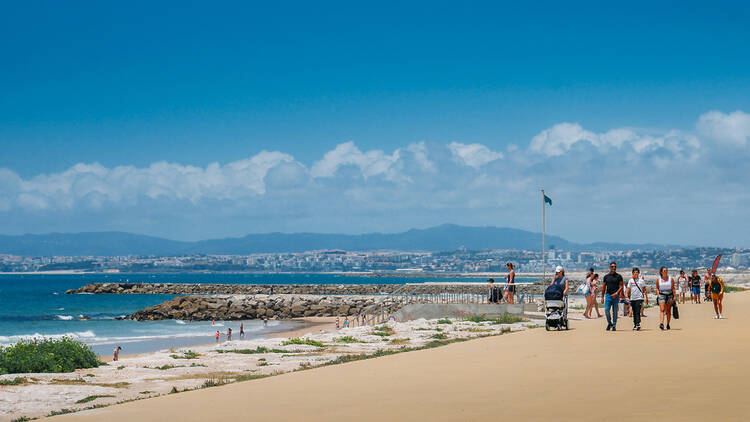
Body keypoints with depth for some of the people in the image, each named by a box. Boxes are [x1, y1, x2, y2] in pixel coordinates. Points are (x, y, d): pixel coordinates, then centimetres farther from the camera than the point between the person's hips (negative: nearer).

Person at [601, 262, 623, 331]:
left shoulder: (619, 276, 4)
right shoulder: (606, 276, 11)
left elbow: (621, 286, 0)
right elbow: (604, 287, 14)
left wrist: (616, 293, -15)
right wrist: (602, 297, 9)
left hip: (616, 296, -2)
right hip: (608, 295, 2)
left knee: (615, 311, 0)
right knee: (606, 310, -9)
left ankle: (614, 325, 7)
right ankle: (609, 323, 10)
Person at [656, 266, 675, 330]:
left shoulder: (671, 279, 3)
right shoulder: (658, 279, 4)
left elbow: (673, 288, 4)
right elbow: (657, 288, 10)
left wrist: (674, 296, -1)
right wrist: (658, 295, -3)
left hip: (669, 295, 1)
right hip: (661, 295, -1)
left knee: (668, 311, 6)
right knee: (662, 310, -14)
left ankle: (668, 324, 16)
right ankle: (661, 323, -26)